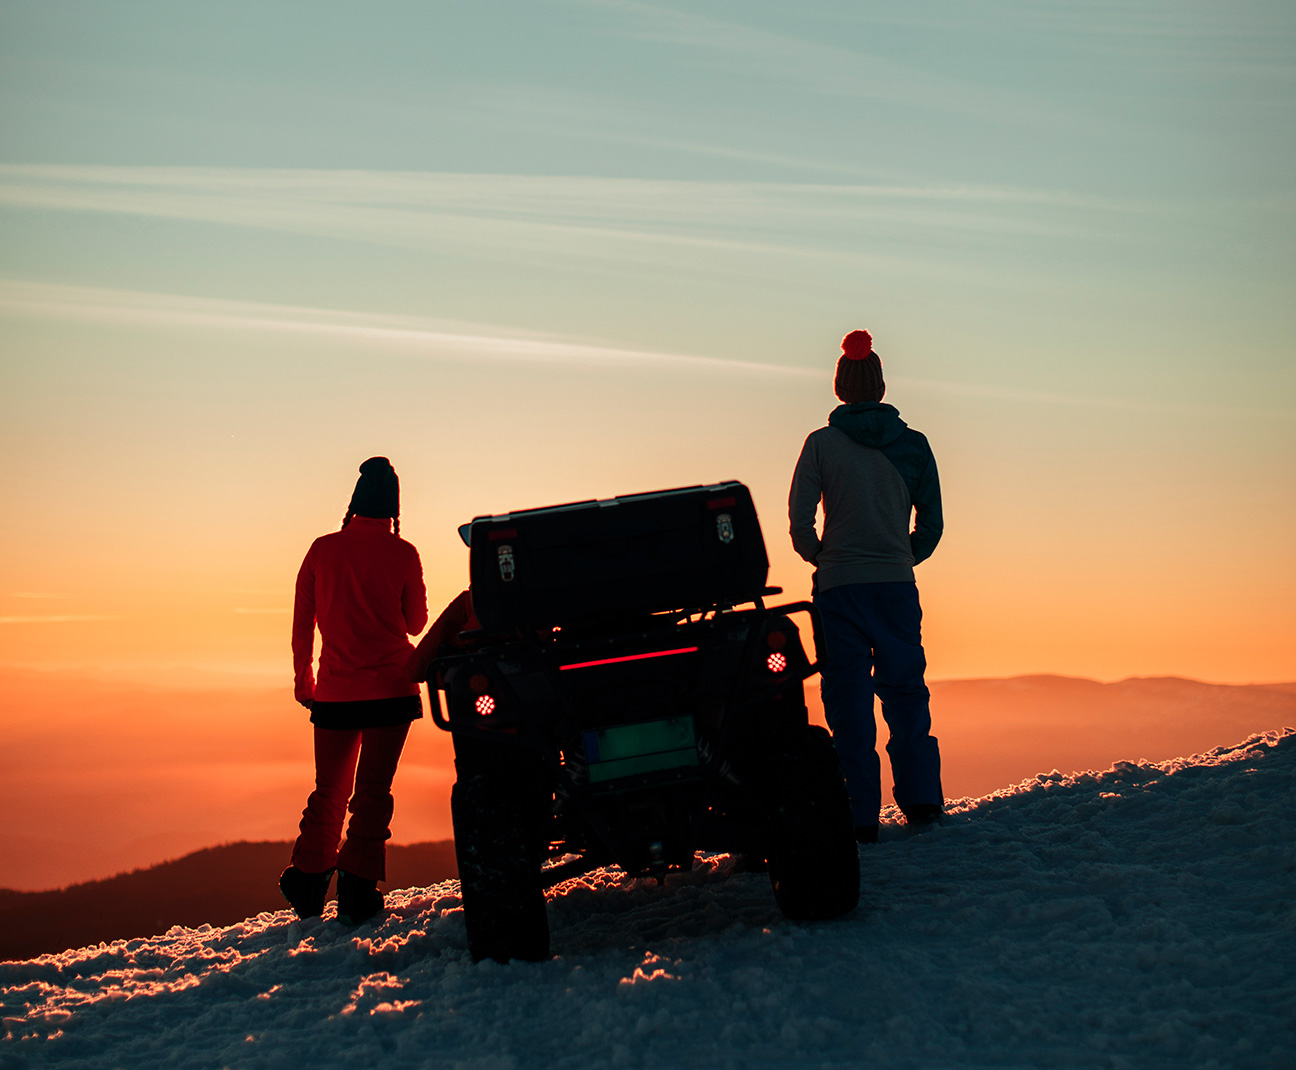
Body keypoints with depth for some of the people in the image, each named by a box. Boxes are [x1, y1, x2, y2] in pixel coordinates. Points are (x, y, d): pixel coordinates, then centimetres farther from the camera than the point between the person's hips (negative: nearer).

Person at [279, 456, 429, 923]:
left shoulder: (322, 550, 0)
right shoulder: (402, 555, -5)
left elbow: (302, 624, 5)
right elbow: (416, 624, 5)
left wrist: (302, 677, 16)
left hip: (334, 689, 2)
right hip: (391, 687, -2)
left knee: (329, 790, 15)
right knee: (372, 789, 1)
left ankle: (308, 883, 17)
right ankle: (356, 891, -3)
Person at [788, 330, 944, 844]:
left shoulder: (821, 443, -2)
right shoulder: (912, 444, 5)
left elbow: (800, 523, -4)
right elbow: (931, 525, 8)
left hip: (840, 588, -2)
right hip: (898, 587, 2)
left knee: (849, 700, 1)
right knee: (905, 691, 14)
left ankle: (860, 816, 0)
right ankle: (921, 800, 14)